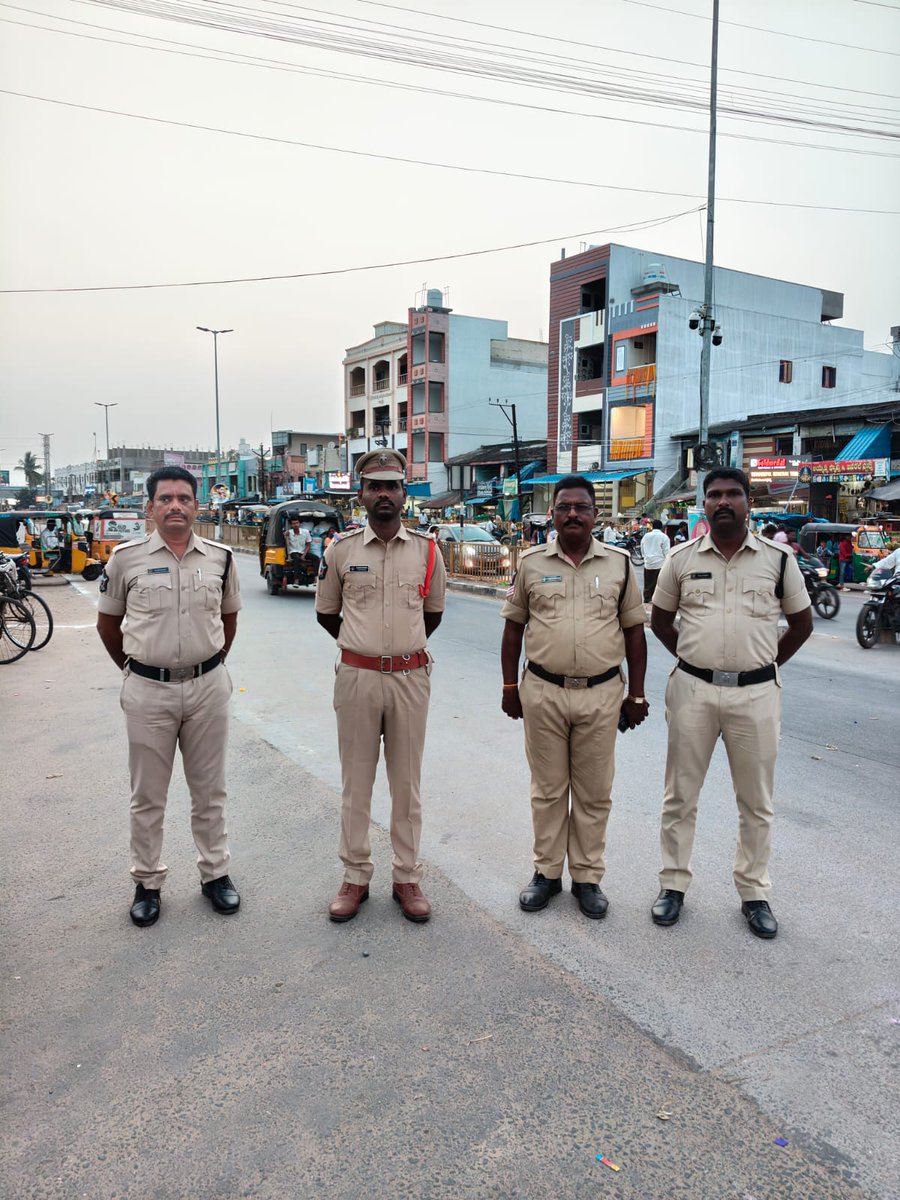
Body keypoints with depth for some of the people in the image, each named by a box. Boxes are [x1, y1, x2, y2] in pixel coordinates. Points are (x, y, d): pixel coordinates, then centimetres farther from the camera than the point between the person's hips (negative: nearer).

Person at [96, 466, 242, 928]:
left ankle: (215, 873, 28)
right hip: (148, 690, -1)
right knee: (147, 795, 10)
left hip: (207, 686, 2)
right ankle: (147, 883, 26)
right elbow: (107, 623, 7)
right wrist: (131, 668, 8)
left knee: (210, 789, 13)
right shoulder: (127, 557, -5)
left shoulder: (220, 557, 1)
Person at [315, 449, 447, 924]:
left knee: (407, 782, 10)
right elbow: (326, 612, 12)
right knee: (356, 781, 9)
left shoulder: (427, 549, 1)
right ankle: (355, 876, 24)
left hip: (410, 677, 1)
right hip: (357, 676, 0)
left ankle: (407, 877, 23)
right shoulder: (341, 550, -1)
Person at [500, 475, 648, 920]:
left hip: (601, 694, 0)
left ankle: (587, 877, 24)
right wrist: (510, 686, 4)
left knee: (594, 792, 10)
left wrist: (636, 694, 4)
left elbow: (633, 630, 6)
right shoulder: (531, 563, 2)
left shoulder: (619, 563, 3)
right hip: (543, 692, 0)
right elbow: (513, 627, 7)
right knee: (548, 789, 11)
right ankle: (547, 872, 26)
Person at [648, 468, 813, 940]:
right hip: (693, 689, 1)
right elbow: (660, 619, 13)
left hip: (755, 693, 0)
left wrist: (767, 663, 6)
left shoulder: (778, 558, 1)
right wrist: (693, 658, 6)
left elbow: (801, 623, 10)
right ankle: (673, 884, 25)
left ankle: (754, 893, 28)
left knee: (756, 802, 11)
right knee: (680, 796, 9)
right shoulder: (682, 558, 2)